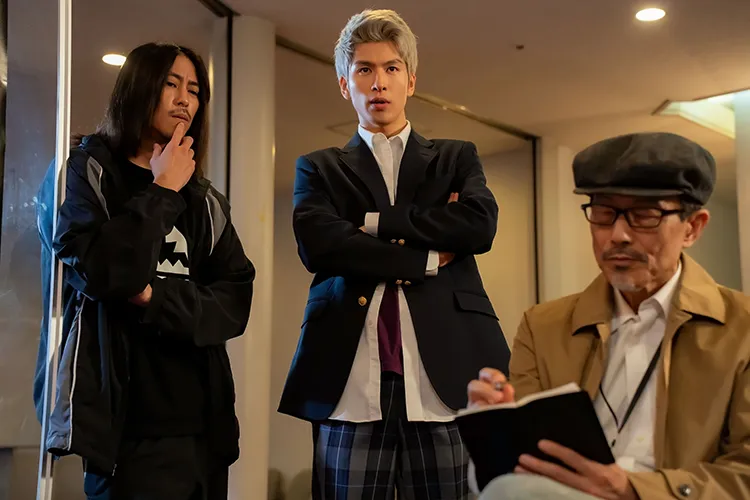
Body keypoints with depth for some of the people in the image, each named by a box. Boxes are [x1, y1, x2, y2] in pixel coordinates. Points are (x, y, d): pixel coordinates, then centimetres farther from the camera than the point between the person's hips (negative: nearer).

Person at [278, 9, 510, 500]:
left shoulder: (458, 158, 17)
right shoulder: (320, 168, 14)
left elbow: (481, 224, -4)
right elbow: (319, 246, -6)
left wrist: (373, 221, -3)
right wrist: (428, 260, -4)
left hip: (444, 380, 1)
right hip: (352, 386, 0)